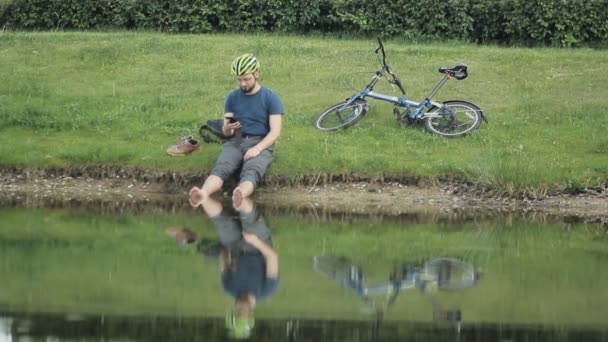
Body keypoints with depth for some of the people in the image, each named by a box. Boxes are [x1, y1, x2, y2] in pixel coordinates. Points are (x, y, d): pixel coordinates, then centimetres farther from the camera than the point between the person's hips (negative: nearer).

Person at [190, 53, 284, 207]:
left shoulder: (271, 98, 3)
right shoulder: (232, 97, 13)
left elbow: (275, 131, -5)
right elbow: (227, 133, 14)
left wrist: (257, 148, -22)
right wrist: (228, 128, -12)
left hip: (261, 143, -3)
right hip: (236, 142, 3)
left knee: (251, 171, -38)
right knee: (221, 167, -32)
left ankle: (239, 197, -72)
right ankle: (203, 195, -63)